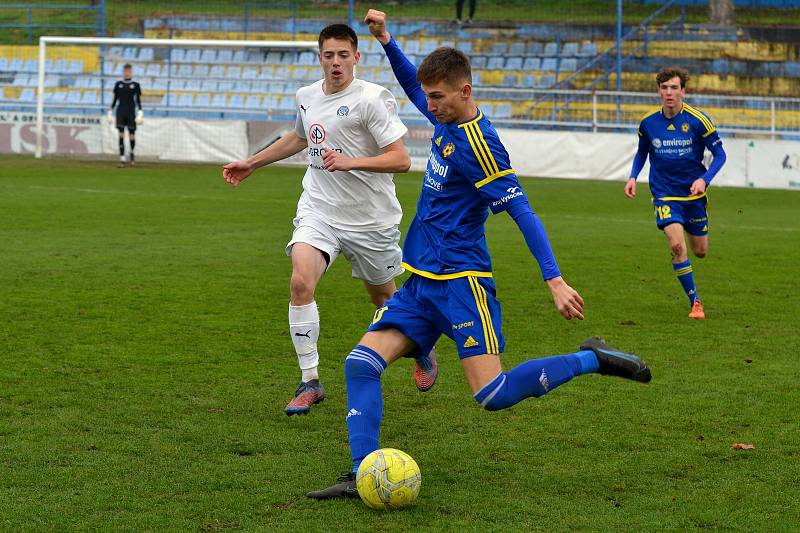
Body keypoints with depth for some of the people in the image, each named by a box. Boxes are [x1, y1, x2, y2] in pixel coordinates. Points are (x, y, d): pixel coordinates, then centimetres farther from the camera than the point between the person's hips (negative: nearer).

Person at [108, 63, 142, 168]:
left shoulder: (135, 85, 4)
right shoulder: (118, 84, 9)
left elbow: (138, 100, 3)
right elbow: (115, 99, 14)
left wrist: (140, 113, -6)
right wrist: (110, 112, 10)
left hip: (131, 112, -1)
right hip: (120, 112, 1)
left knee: (131, 135, 3)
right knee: (121, 135, -7)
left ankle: (133, 156, 28)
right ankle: (122, 159, -9)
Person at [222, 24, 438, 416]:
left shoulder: (371, 98, -14)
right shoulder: (306, 96, 6)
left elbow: (401, 159, -18)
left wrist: (350, 162, -30)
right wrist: (251, 164, 32)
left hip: (370, 218, -4)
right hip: (318, 211, 4)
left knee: (385, 298, 13)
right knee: (300, 282, -20)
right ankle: (310, 382, -11)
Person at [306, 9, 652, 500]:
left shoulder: (477, 142, -17)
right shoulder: (445, 120, 8)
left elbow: (522, 211, -20)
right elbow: (412, 85, 31)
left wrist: (555, 280, -26)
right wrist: (386, 40, 18)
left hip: (460, 281, -8)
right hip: (422, 281, 8)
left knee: (493, 395, -15)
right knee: (361, 363, -6)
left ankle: (592, 359, 2)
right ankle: (364, 475, -8)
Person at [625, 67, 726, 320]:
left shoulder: (698, 120, -12)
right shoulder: (648, 123, -4)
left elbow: (719, 155, -5)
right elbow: (642, 152, 15)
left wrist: (704, 179, -20)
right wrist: (633, 177, -1)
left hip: (694, 194, 0)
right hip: (665, 194, 0)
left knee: (700, 252, 9)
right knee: (677, 246, -20)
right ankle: (695, 301, -5)